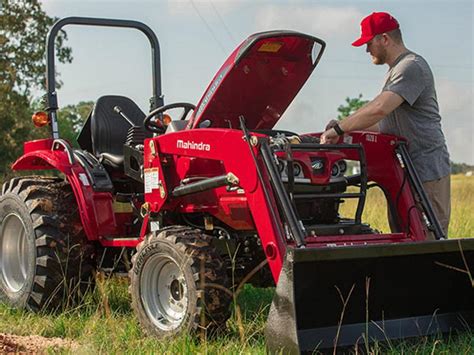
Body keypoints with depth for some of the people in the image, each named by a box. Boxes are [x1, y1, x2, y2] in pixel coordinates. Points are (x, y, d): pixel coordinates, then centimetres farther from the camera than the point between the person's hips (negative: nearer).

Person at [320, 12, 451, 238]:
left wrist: (339, 128, -20)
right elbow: (387, 124, 25)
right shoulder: (395, 70, 21)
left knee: (428, 241, -10)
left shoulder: (412, 67, -13)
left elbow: (379, 109, -27)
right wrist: (348, 131, 15)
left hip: (427, 171, -10)